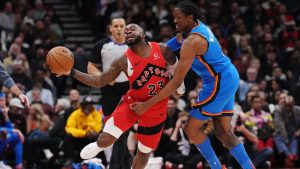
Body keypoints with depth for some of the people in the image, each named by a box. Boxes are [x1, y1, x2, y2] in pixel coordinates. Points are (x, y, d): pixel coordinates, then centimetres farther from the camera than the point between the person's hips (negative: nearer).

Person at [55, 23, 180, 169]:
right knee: (105, 141, -15)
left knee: (144, 151, 11)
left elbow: (176, 66, 7)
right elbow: (99, 81, -12)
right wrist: (72, 72, -21)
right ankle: (98, 147, 20)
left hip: (156, 109, 1)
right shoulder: (123, 61, -13)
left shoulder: (162, 50, -12)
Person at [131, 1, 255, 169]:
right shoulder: (198, 25, 4)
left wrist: (146, 105, -22)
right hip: (229, 77, 9)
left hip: (218, 83, -9)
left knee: (191, 128, -1)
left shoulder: (192, 42, -23)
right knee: (223, 131, 13)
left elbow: (176, 82, -24)